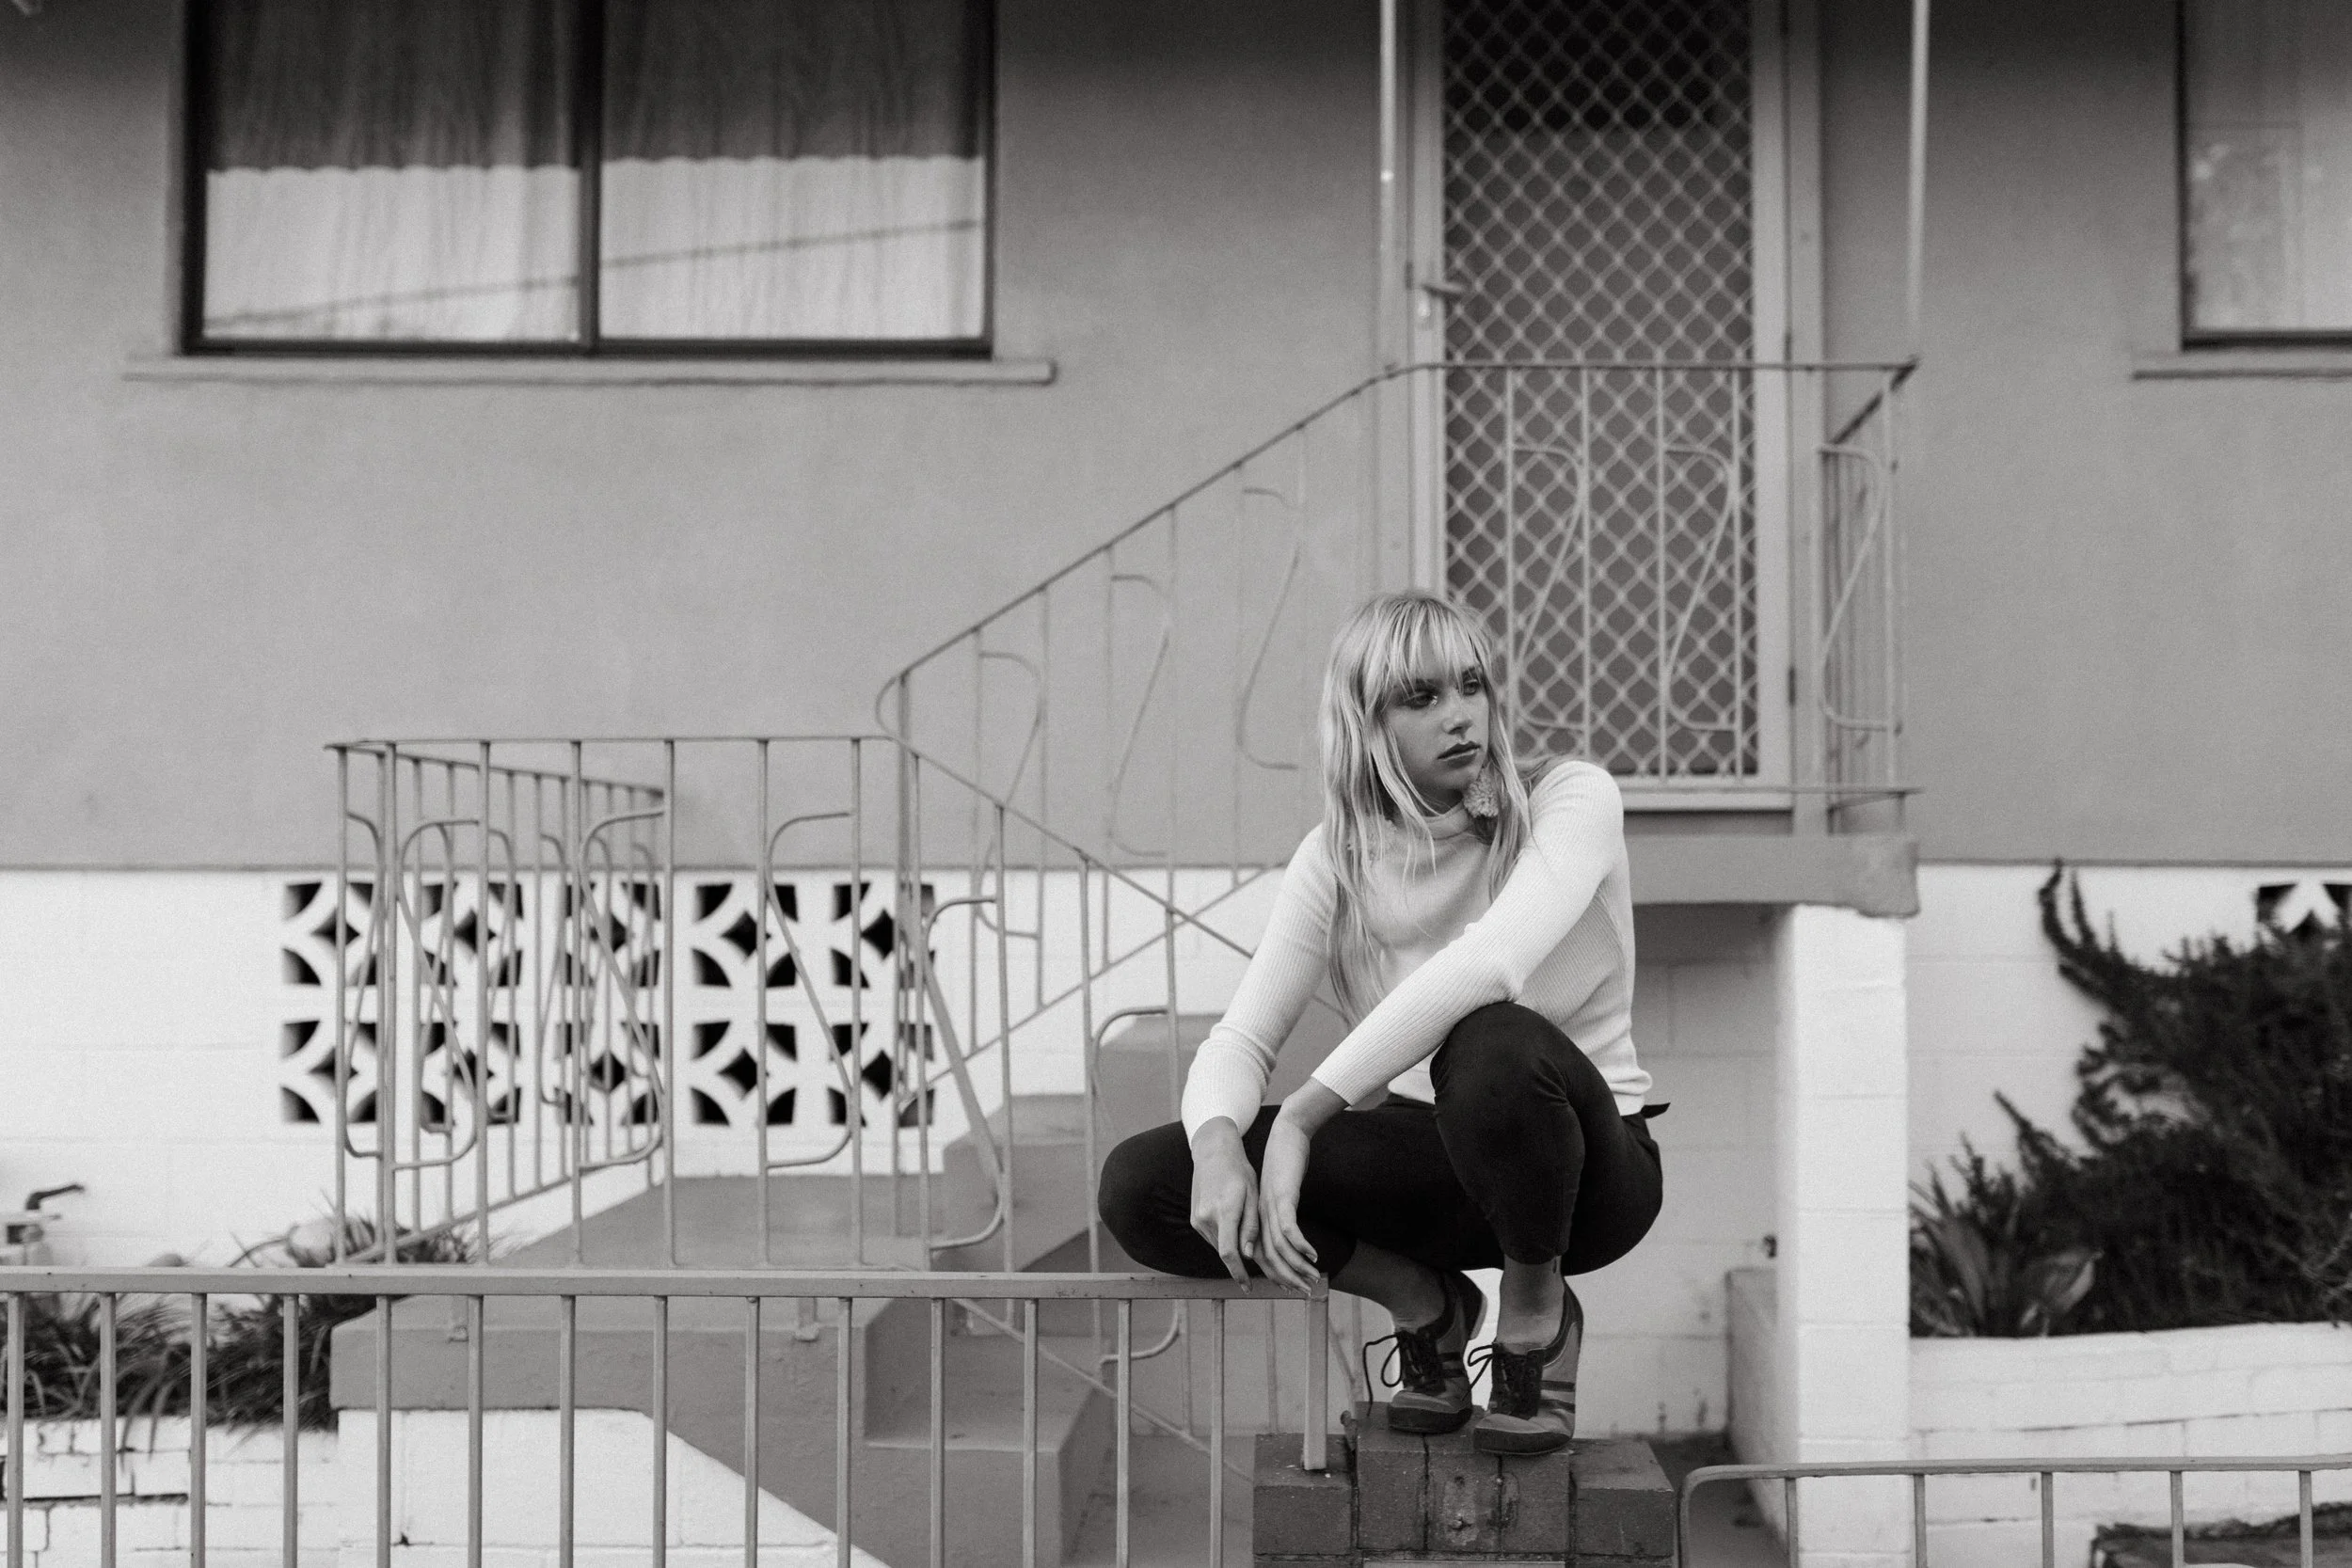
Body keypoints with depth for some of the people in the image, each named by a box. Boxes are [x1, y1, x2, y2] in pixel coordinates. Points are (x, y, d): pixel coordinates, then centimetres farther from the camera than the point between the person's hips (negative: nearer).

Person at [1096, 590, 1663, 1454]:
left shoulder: (1572, 799, -16)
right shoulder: (1337, 858, -3)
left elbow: (1490, 963, -35)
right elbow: (1238, 1041, -10)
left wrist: (1302, 1116, -38)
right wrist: (1218, 1144, -35)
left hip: (1587, 1163, -4)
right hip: (1434, 1156, 4)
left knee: (1493, 1045, -41)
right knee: (1139, 1186, -15)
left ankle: (1537, 1310, -10)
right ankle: (1424, 1303, 5)